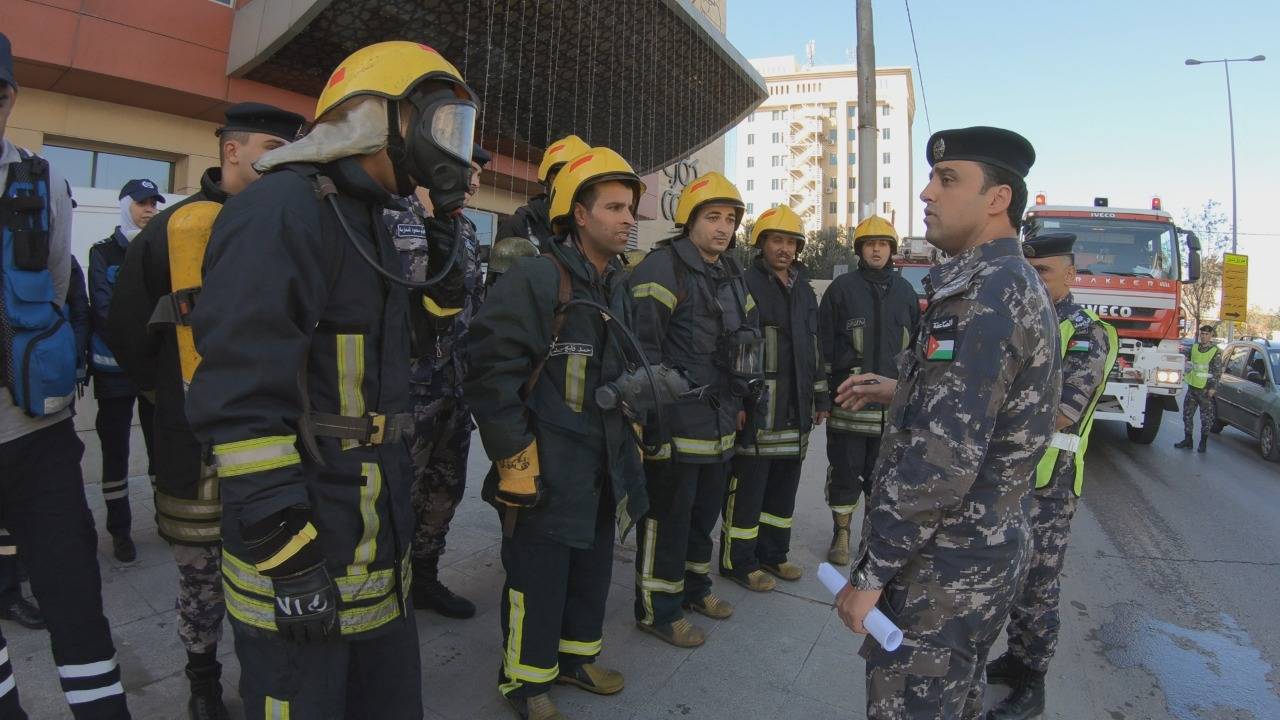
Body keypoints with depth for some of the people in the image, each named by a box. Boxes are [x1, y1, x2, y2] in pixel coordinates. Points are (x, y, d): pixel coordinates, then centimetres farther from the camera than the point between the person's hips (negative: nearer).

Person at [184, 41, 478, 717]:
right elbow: (240, 396, -24)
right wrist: (288, 554, -23)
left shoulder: (368, 221, 13)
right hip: (300, 543, -9)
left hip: (375, 532, 9)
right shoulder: (282, 209, -17)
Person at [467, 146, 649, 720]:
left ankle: (576, 655, 42)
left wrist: (628, 430, 17)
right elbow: (491, 371, -20)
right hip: (546, 472, -8)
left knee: (593, 569, 20)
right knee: (537, 579, 7)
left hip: (604, 467, 8)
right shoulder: (535, 278, -16)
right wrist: (515, 456, -18)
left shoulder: (616, 285, 11)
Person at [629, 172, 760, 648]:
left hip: (719, 422, 9)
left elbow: (746, 339, 23)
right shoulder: (663, 268, -13)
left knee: (706, 509, 20)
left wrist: (741, 402, 20)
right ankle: (658, 609, 17)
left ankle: (694, 586, 39)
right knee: (668, 515, 1)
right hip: (677, 423, -9)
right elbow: (643, 343, -19)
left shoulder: (732, 276, 15)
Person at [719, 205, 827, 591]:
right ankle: (738, 561, 14)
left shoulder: (804, 290, 17)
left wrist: (821, 396, 20)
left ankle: (773, 554, 30)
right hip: (757, 409, -7)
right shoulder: (745, 284, -7)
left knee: (784, 486, 15)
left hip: (796, 410, 8)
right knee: (747, 486, 0)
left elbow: (814, 347, 23)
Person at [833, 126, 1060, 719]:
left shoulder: (981, 293, -22)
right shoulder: (1019, 285, 11)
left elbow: (942, 459, -28)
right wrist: (902, 391, 14)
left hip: (942, 571, -10)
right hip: (989, 551, 10)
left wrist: (870, 574, -21)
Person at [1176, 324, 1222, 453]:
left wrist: (1213, 387, -12)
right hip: (1192, 386, 5)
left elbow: (1218, 371, -8)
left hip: (1205, 389, -5)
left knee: (1206, 418, 2)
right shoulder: (1194, 347, 8)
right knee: (1187, 414, 9)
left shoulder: (1216, 352, -6)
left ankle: (1203, 442, 12)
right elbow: (1185, 357, 25)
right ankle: (1187, 440, 18)